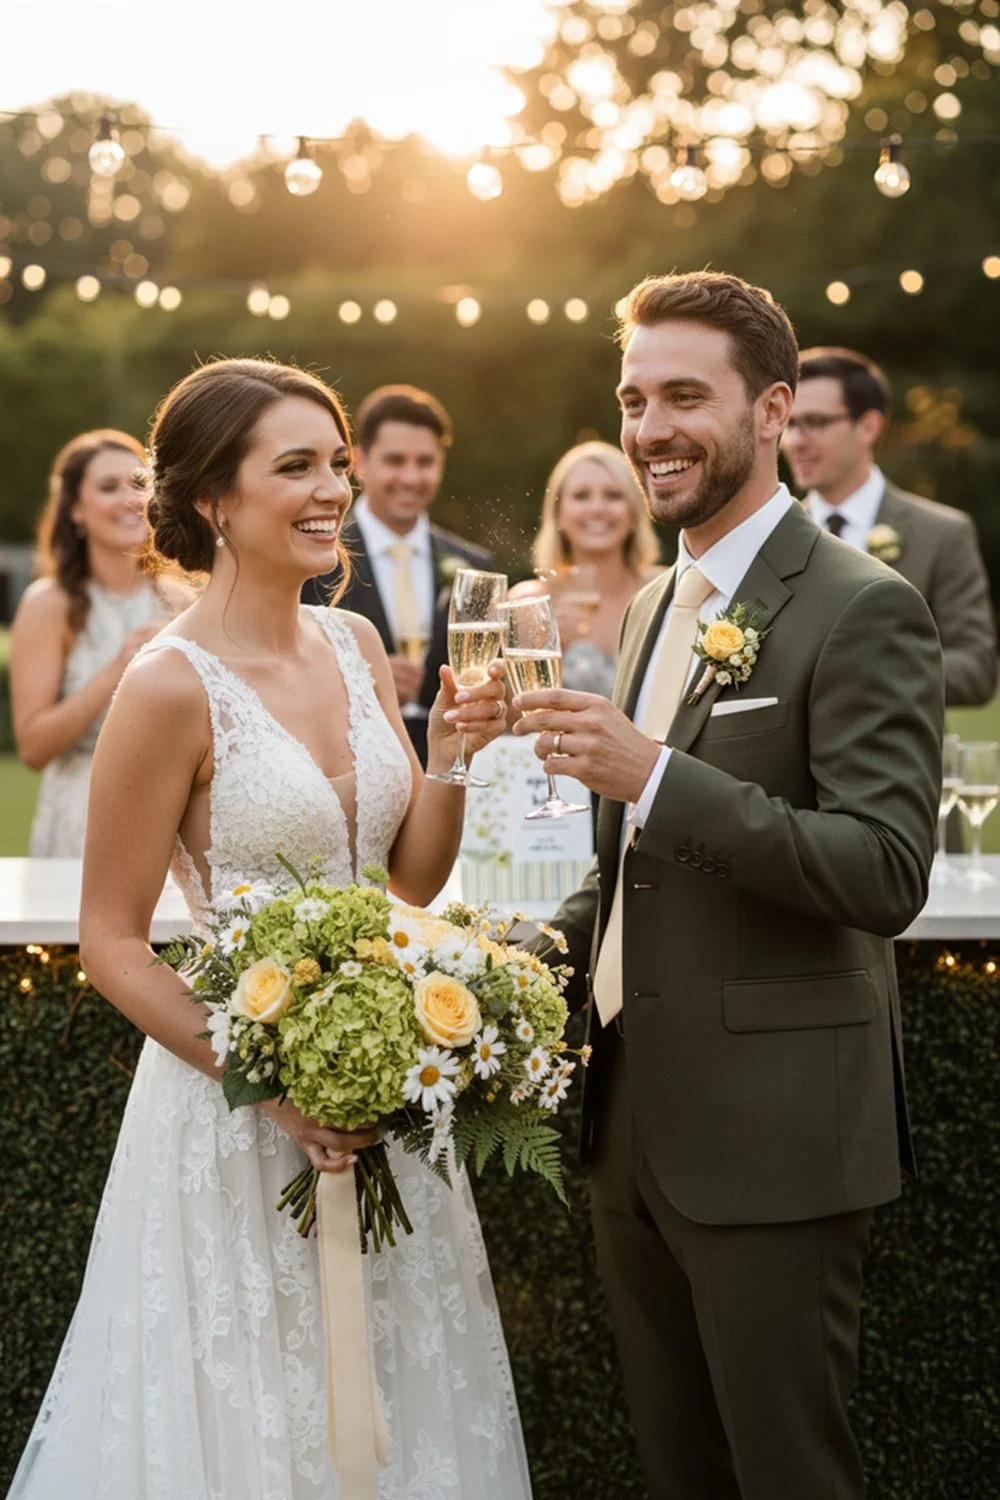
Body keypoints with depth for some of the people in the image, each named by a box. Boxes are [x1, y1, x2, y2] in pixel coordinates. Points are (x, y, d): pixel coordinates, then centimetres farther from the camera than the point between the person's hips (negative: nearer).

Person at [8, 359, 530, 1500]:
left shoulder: (356, 645, 3)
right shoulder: (174, 686, -17)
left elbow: (413, 874, 9)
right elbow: (112, 945, -13)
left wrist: (448, 758, -9)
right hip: (236, 1108, -6)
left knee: (398, 1404, 18)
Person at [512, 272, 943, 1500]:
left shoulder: (859, 607, -14)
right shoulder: (655, 605, 13)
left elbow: (888, 873, -23)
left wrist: (654, 774, -29)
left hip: (770, 1136, -8)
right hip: (634, 1123, 8)